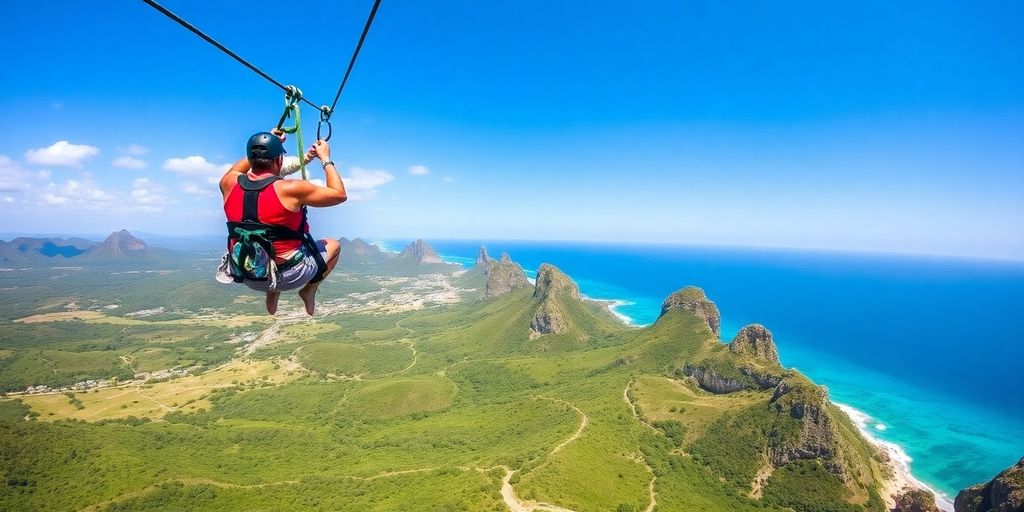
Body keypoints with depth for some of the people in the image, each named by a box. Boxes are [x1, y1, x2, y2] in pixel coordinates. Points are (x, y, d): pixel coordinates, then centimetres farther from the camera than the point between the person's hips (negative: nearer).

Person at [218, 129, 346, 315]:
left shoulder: (230, 183, -6)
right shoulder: (290, 189, -21)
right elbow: (339, 194, -11)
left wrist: (259, 148, 20)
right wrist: (325, 159, -1)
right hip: (288, 276, -4)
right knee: (333, 245, 20)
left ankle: (272, 294, 23)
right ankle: (309, 291, 13)